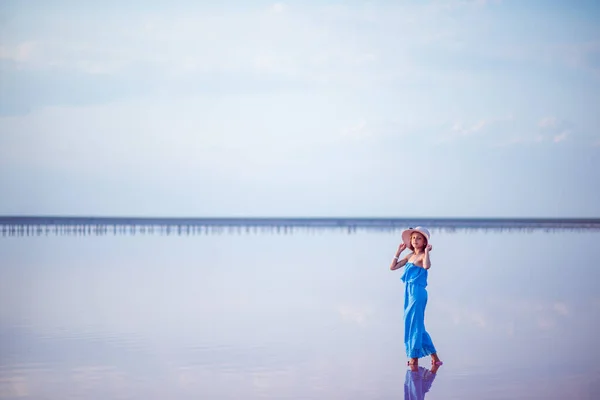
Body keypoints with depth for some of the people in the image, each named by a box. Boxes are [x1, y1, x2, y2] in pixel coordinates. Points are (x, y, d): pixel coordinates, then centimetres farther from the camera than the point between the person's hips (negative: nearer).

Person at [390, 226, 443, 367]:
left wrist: (427, 251, -23)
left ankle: (414, 359, 5)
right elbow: (393, 267, 16)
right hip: (409, 292, 8)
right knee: (417, 326, 12)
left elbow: (426, 266, -34)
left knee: (414, 324, -3)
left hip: (418, 293, -8)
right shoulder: (410, 256, 13)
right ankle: (434, 357, 20)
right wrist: (399, 251, 12)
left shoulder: (423, 256, -10)